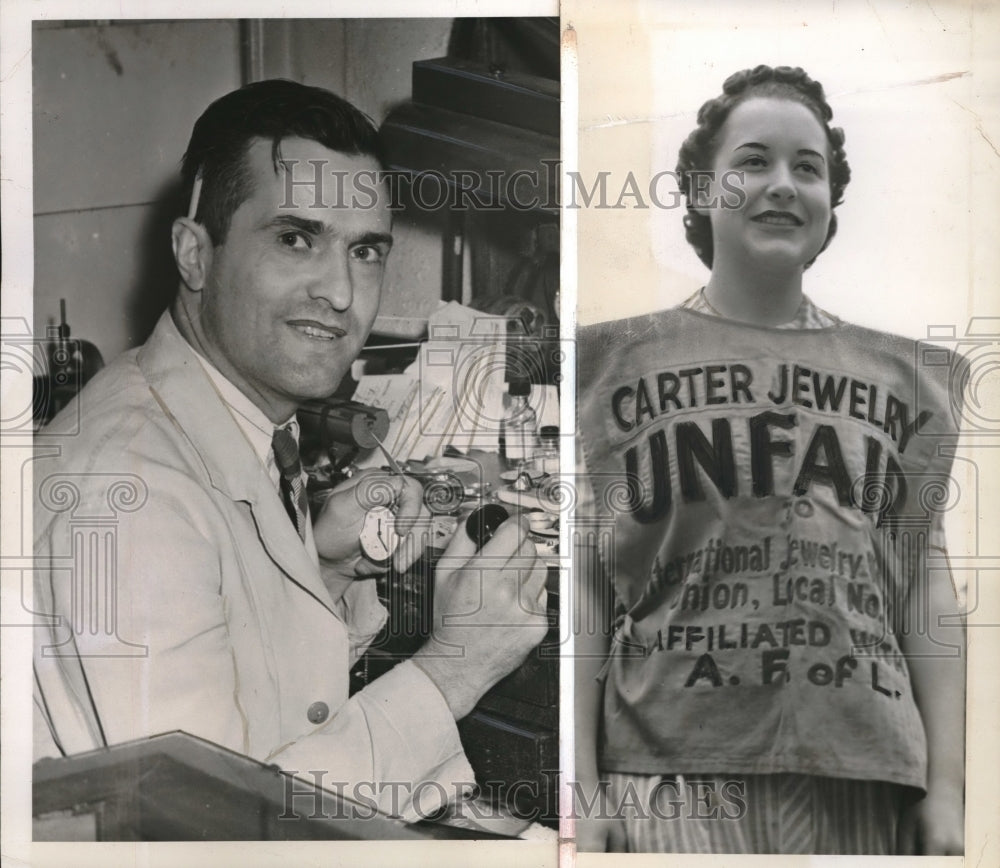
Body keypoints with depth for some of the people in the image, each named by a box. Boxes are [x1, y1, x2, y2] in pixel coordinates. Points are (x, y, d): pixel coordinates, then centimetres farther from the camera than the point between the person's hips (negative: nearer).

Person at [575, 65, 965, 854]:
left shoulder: (899, 378, 12)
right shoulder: (615, 362, 5)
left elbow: (928, 592, 9)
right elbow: (583, 585, 0)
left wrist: (946, 791, 3)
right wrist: (578, 788, -5)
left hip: (866, 783, 3)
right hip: (671, 779, -2)